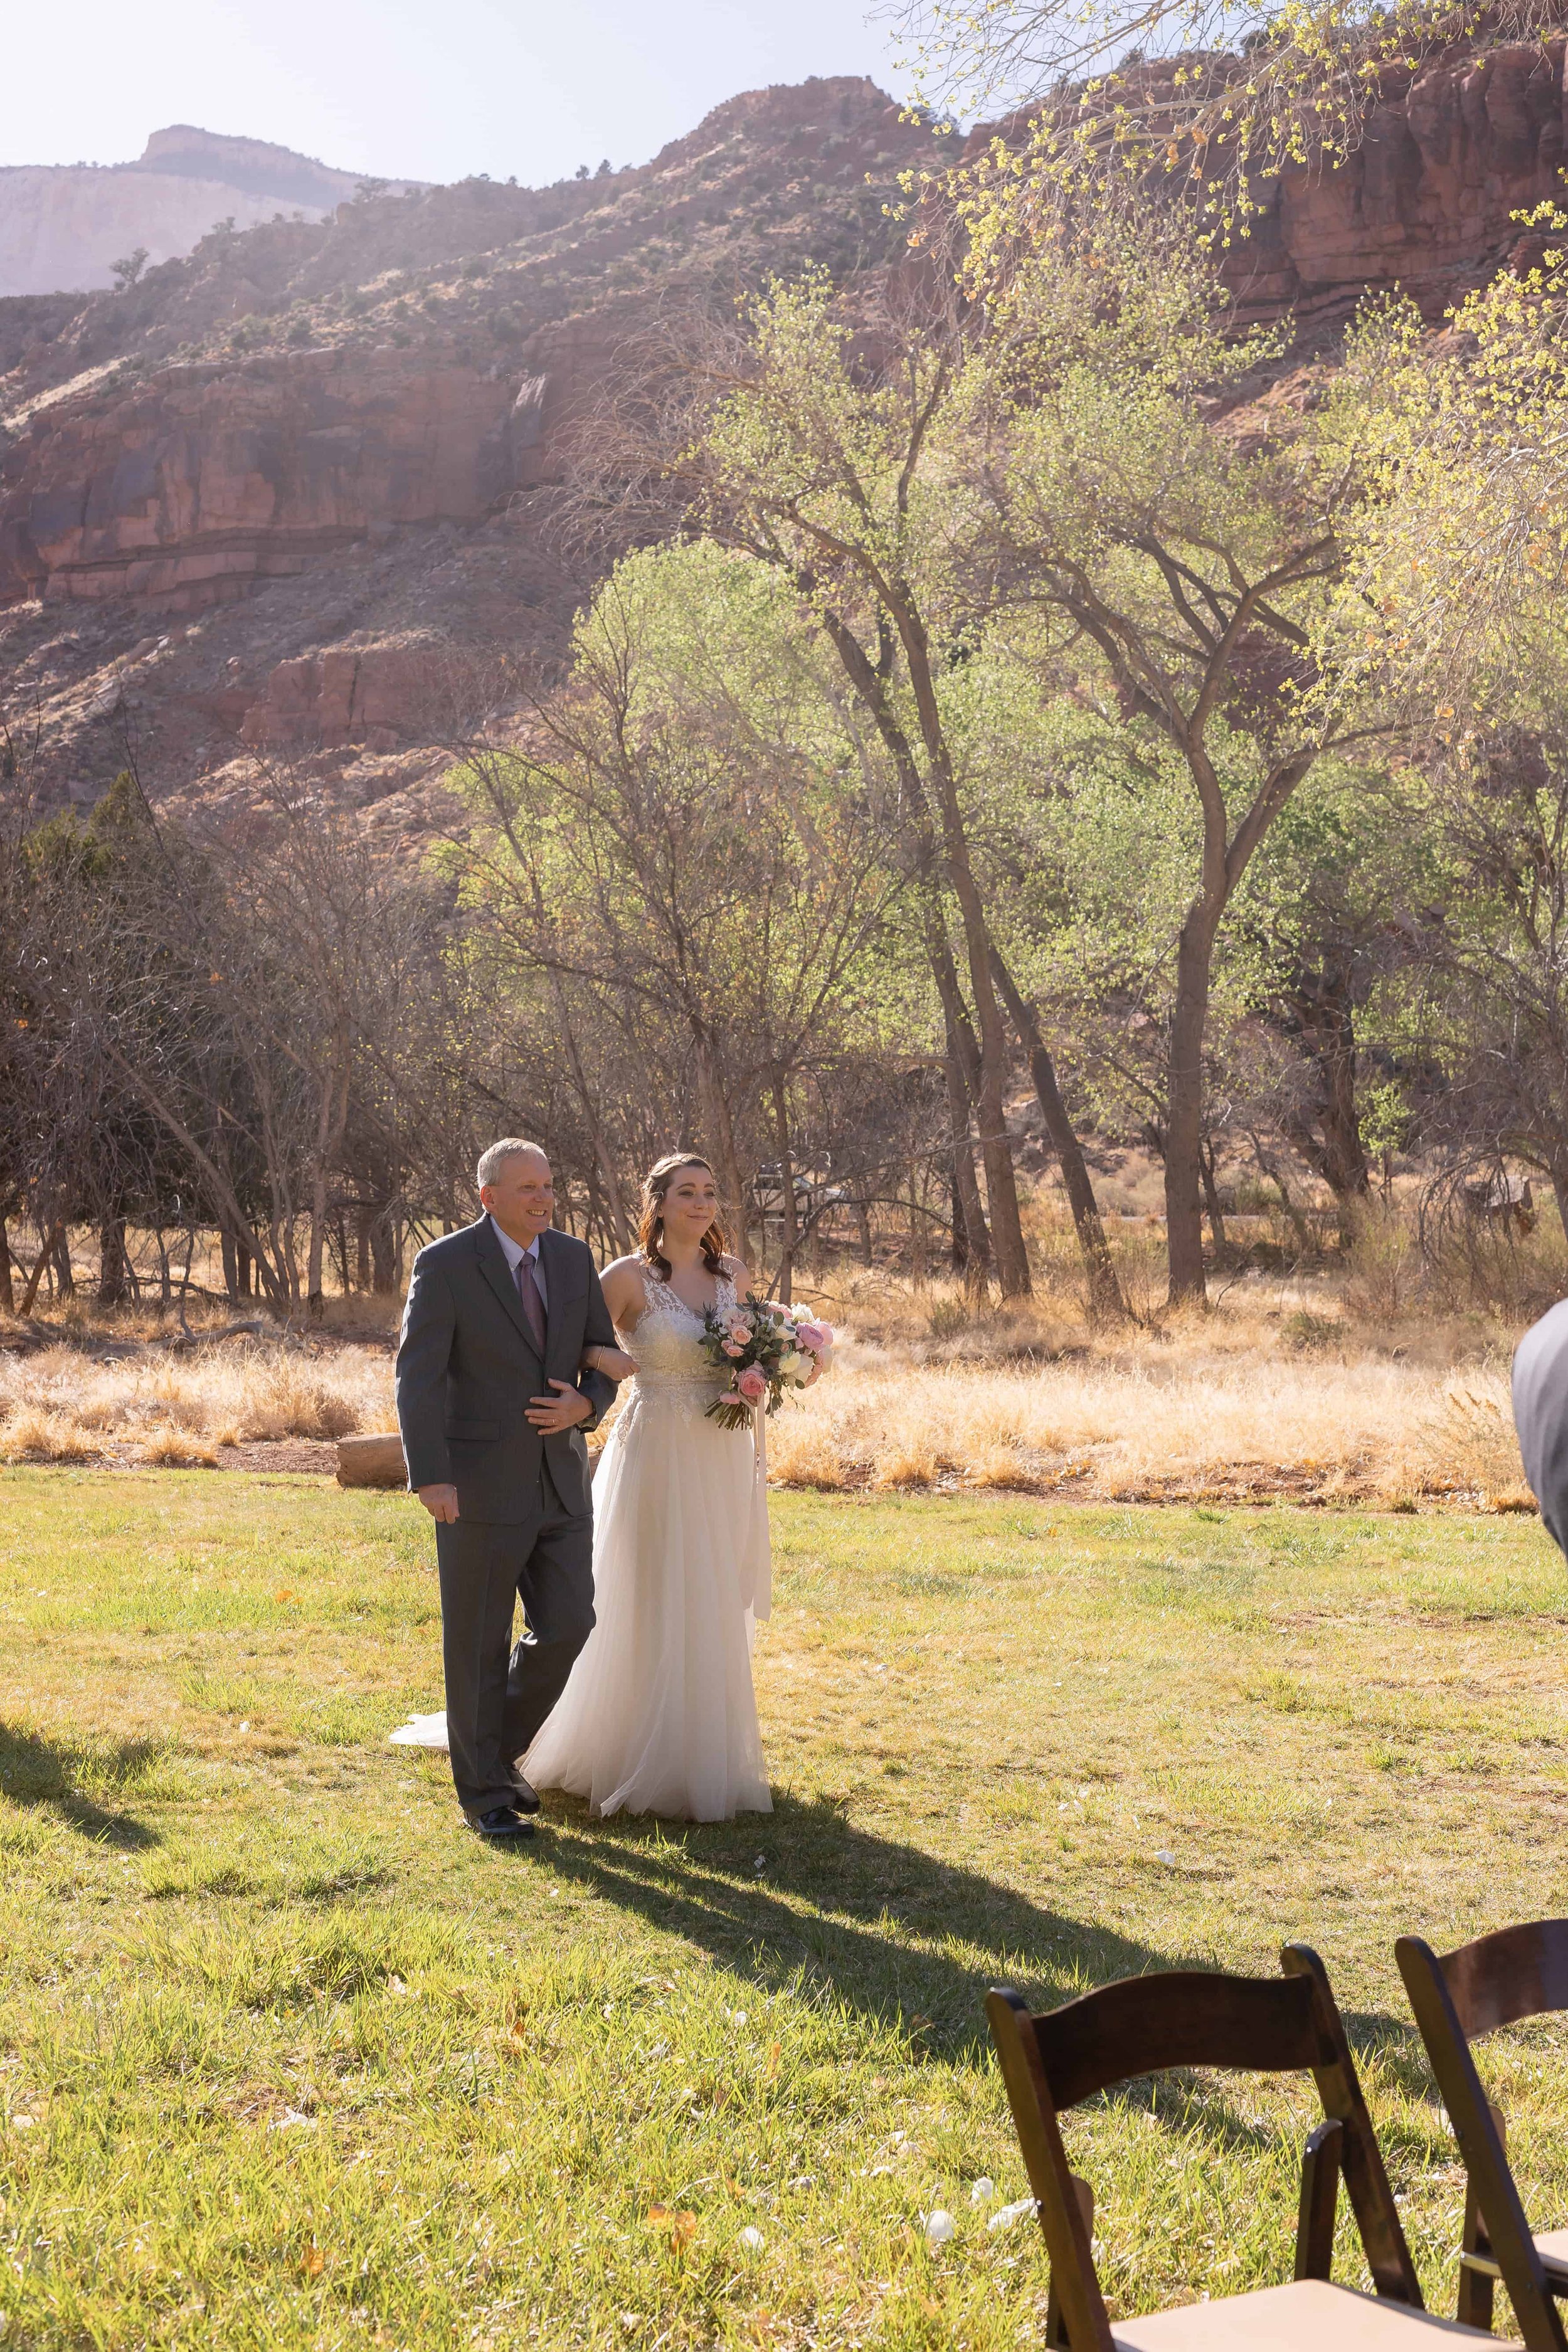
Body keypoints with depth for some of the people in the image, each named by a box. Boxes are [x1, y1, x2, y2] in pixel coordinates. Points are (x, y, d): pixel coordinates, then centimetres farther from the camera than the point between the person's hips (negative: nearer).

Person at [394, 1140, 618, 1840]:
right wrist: (430, 1478, -23)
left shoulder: (573, 1258, 7)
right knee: (479, 1645, 4)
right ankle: (483, 1792, 18)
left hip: (560, 1482, 5)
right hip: (479, 1486, -5)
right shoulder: (445, 1264, -9)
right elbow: (418, 1375, -14)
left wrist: (584, 1404, -10)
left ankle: (499, 1748, 27)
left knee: (566, 1627, 3)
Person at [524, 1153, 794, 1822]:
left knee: (716, 1610, 10)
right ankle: (649, 1762, 13)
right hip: (659, 1457, -5)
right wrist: (603, 1359, -22)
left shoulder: (735, 1275, 8)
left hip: (725, 1459, 5)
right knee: (655, 1610, -1)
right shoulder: (629, 1277, -6)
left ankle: (710, 1758, 23)